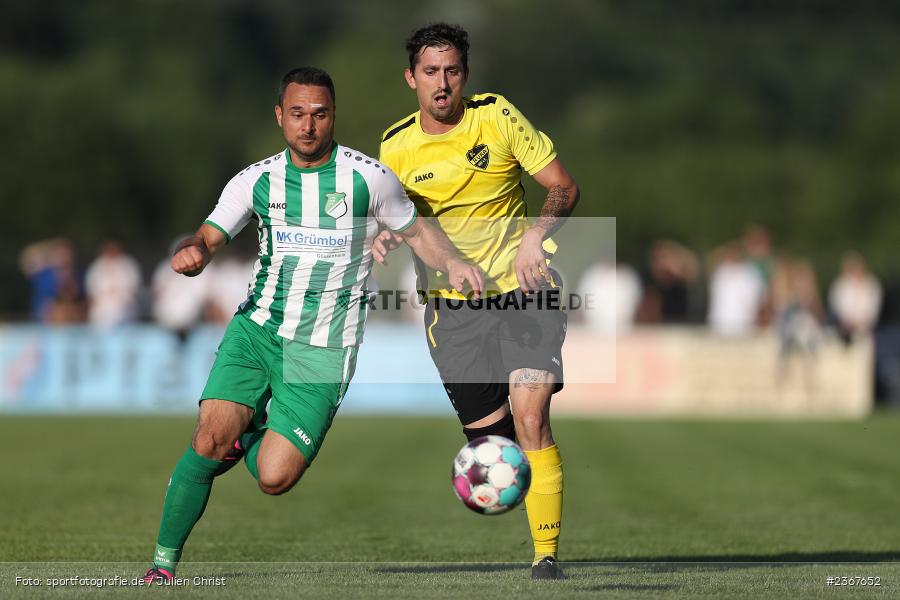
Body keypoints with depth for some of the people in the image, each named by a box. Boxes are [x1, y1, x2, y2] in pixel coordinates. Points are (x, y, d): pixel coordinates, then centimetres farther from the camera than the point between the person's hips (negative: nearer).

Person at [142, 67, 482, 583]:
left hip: (323, 350, -2)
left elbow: (417, 231, 10)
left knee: (274, 478, -11)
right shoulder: (257, 180, 2)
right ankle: (164, 562, -1)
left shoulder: (368, 177, -3)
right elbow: (208, 239, -3)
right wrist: (192, 254, -27)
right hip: (258, 328, 2)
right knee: (208, 442, -17)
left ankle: (246, 440, 25)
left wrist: (453, 262, -9)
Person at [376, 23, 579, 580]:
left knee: (530, 418, -18)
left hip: (523, 288, -2)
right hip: (453, 306, 2)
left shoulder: (498, 117, -5)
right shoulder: (395, 147, 1)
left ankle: (547, 554, -13)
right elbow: (394, 218, 14)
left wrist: (537, 235, -18)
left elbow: (565, 187, -1)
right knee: (489, 437, 1)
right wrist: (385, 239, -10)